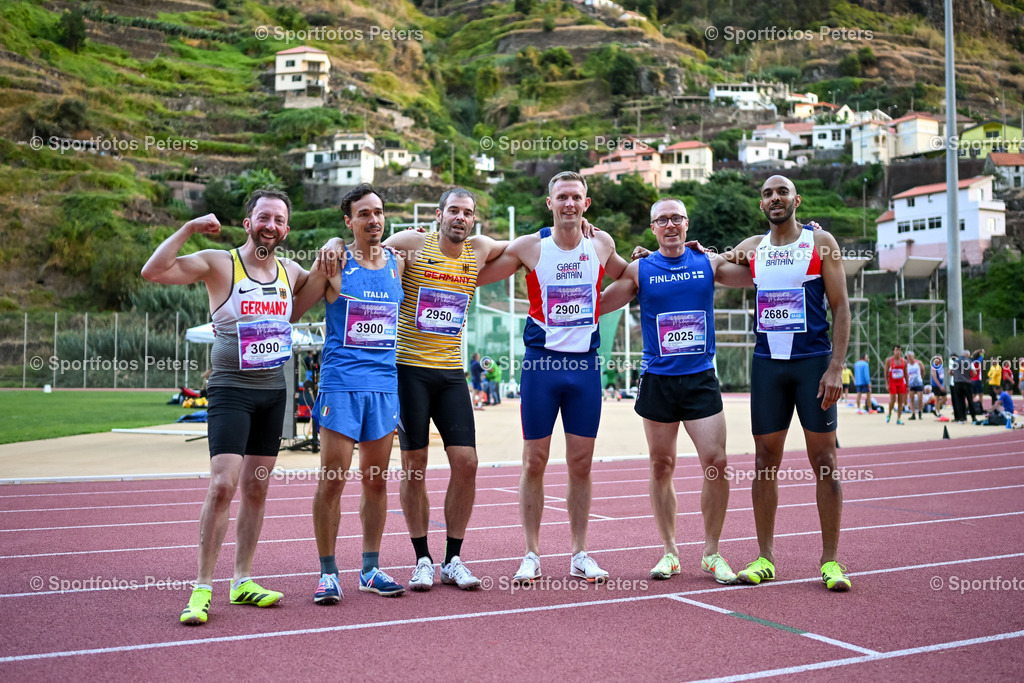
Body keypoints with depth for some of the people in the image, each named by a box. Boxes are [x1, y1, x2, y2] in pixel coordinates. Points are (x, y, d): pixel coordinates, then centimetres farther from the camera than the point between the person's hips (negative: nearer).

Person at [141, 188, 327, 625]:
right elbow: (153, 272, -15)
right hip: (231, 389, -5)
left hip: (274, 392, 6)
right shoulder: (219, 264, -7)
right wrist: (189, 228, -19)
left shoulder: (290, 271, 8)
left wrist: (324, 271, 12)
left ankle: (242, 581, 19)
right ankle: (203, 588, -3)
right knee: (222, 485, -14)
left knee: (256, 489, 9)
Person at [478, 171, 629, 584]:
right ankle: (531, 554, 15)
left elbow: (623, 276, 29)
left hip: (585, 364, 2)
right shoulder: (530, 247, -2)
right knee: (534, 462, 2)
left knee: (581, 464, 7)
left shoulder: (601, 244, 6)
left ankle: (579, 554, 18)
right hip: (541, 362, -2)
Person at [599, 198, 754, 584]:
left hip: (701, 378, 0)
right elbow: (596, 305, 1)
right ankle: (670, 552, 20)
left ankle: (711, 553, 9)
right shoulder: (639, 270, 4)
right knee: (661, 466, 6)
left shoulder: (709, 264, 6)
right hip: (658, 379, 0)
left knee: (715, 462, -7)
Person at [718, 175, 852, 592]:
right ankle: (764, 558, 13)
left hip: (813, 362, -3)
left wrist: (836, 367, -11)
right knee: (765, 461, 4)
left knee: (824, 460, -1)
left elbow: (840, 307, -2)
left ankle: (830, 560, 7)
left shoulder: (821, 243, 2)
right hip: (767, 365, 3)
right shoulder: (751, 248, 11)